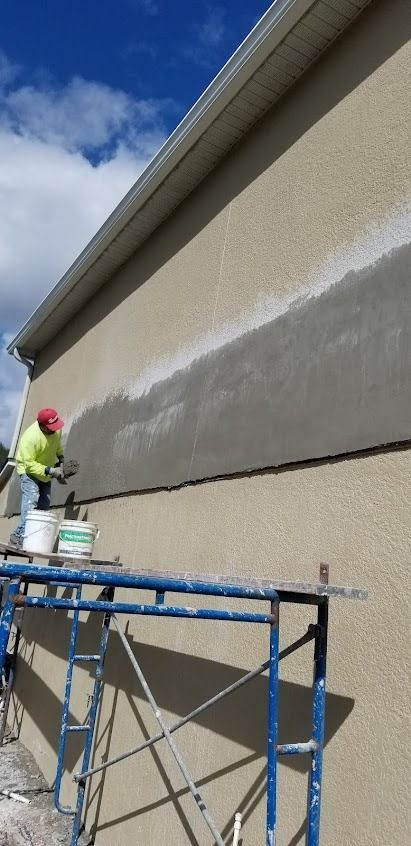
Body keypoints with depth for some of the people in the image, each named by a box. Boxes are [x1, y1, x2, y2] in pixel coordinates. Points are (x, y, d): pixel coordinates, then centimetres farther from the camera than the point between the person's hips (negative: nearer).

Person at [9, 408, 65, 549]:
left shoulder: (56, 429, -14)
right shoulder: (31, 438, -35)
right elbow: (29, 464, -31)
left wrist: (60, 459, 3)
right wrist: (50, 471, -35)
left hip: (46, 470, 7)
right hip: (28, 470, -7)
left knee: (44, 503, 2)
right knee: (31, 499, -24)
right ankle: (21, 534, -25)